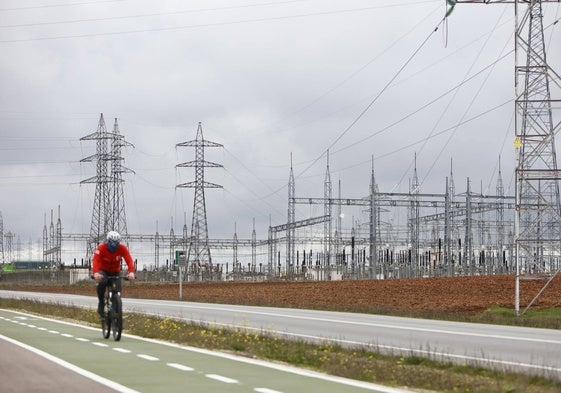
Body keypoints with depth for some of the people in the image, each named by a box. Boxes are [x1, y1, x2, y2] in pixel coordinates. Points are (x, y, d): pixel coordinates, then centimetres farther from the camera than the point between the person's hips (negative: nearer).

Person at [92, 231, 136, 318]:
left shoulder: (122, 248, -21)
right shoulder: (101, 248, -26)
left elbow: (129, 260, -32)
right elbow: (95, 260, -40)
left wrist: (131, 272, -52)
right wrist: (95, 273, -59)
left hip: (115, 272, 2)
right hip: (103, 270, -2)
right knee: (102, 282, -34)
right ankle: (101, 303, -15)